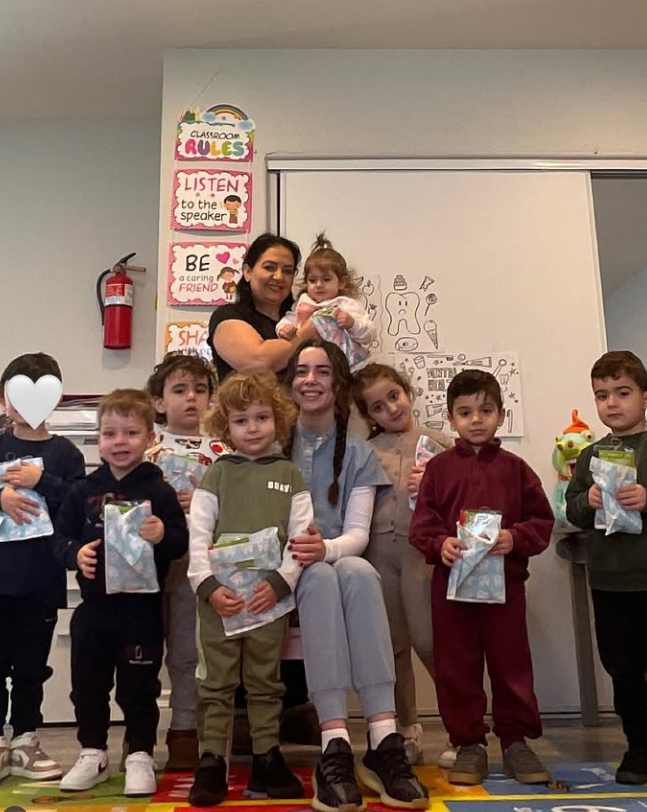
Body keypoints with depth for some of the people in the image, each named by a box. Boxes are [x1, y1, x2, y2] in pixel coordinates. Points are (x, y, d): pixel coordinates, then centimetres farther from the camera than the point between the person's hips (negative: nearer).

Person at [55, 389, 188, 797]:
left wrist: (162, 536, -29)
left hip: (142, 607, -3)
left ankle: (140, 756, 26)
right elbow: (62, 536, 5)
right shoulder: (84, 490, 3)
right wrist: (75, 554, -15)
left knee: (139, 687, 9)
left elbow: (181, 543, -8)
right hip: (94, 606, 4)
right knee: (88, 685, 15)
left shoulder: (159, 490, -7)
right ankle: (93, 754, 34)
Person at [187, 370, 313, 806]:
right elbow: (198, 538, -2)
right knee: (217, 683, 8)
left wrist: (279, 583, -12)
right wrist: (210, 587, -13)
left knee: (266, 683, 13)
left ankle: (267, 761, 26)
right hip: (219, 598, 0)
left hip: (271, 596, 1)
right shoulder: (216, 475, 3)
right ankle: (211, 763, 18)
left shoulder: (289, 475, 5)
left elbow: (301, 538, -1)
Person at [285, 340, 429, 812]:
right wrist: (288, 545, -23)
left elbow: (357, 534, -5)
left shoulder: (359, 453, 7)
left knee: (357, 570, -35)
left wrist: (325, 548, -28)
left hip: (344, 567, 1)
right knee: (321, 577, -36)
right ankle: (335, 748, -42)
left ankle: (384, 742, -38)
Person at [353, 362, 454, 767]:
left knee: (428, 641, -5)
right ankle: (409, 730, 26)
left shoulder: (437, 442, 4)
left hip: (421, 547, -3)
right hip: (378, 549, 3)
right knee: (393, 645, 10)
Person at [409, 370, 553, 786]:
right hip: (451, 580, 1)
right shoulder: (439, 467, 3)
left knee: (511, 662, 9)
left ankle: (516, 740, 25)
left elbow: (541, 520, 3)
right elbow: (421, 523, 0)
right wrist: (440, 544, -19)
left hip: (505, 579, 0)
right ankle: (469, 743, 22)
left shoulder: (514, 468, 3)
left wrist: (514, 538, -15)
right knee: (456, 667, 7)